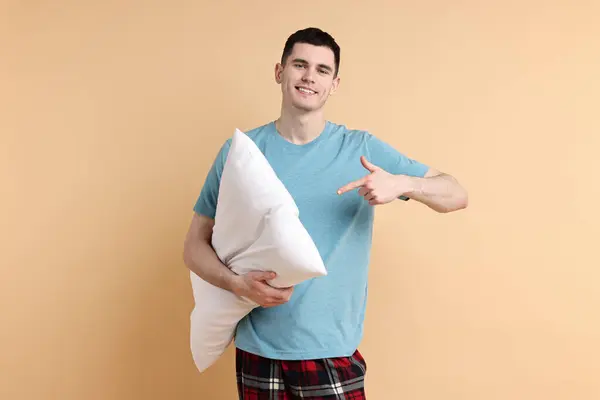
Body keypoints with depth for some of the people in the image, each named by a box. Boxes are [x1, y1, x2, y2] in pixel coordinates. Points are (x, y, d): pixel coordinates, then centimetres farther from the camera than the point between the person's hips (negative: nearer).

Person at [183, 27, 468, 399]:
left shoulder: (362, 149, -2)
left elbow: (457, 195, 0)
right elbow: (195, 245, 3)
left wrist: (402, 183, -20)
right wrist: (237, 283, -16)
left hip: (332, 354, 0)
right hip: (257, 351, 1)